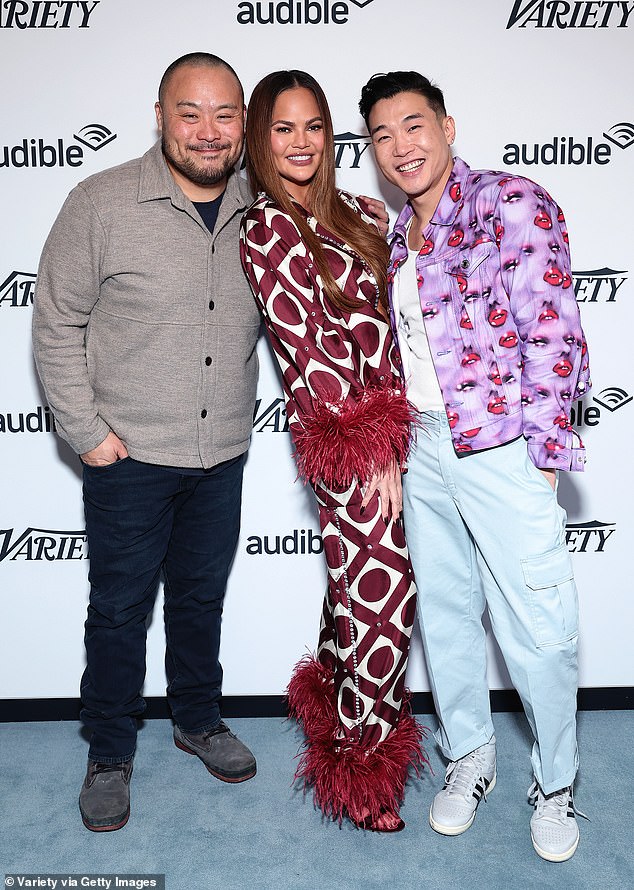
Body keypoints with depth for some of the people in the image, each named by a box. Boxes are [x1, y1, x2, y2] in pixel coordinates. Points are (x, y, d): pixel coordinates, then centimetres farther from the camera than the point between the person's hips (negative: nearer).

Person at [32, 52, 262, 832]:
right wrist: (86, 431, -10)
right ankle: (109, 755, 30)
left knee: (202, 596, 19)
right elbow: (56, 324, -7)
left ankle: (199, 720, 41)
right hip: (128, 455, -4)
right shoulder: (101, 203, -10)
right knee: (120, 607, 9)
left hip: (222, 454, 4)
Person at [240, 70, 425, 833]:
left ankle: (331, 684, 42)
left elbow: (377, 322, 12)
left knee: (357, 578, 17)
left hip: (386, 421, 7)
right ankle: (364, 767, 19)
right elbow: (308, 348, -14)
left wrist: (392, 425, 3)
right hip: (348, 436, -7)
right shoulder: (267, 229, -9)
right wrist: (375, 444, -13)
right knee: (384, 591, 0)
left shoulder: (345, 212, 14)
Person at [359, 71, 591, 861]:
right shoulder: (398, 236, 15)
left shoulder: (512, 203, -5)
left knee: (535, 630, 1)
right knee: (443, 610, 15)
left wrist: (541, 455, -14)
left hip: (501, 448, -6)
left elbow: (553, 335, -11)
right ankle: (468, 757, 36)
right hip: (424, 448, 7)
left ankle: (555, 783, 26)